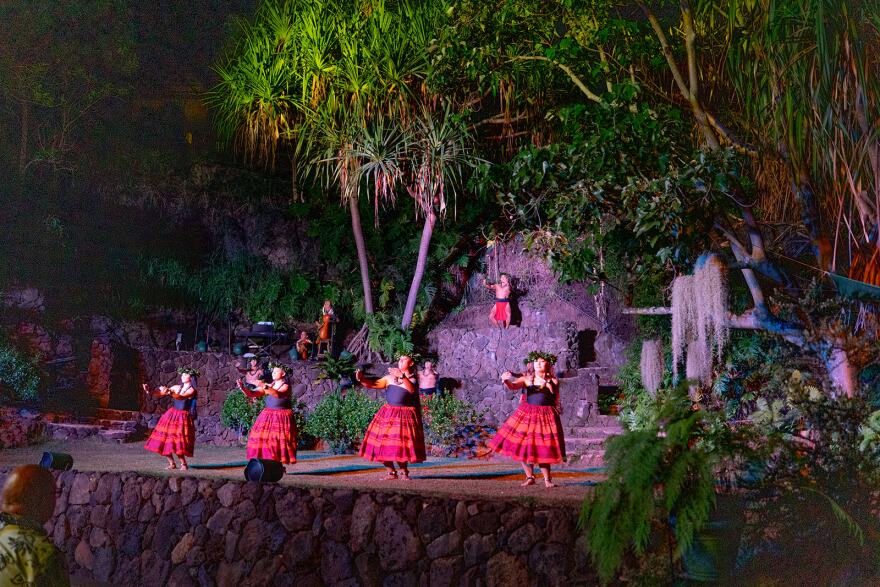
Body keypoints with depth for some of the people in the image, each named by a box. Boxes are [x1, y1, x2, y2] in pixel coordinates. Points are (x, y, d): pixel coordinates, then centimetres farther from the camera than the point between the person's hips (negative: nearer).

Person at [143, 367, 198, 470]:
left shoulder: (191, 390, -6)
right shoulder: (177, 387, 11)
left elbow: (181, 397, -24)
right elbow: (161, 392, 6)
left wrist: (169, 392, -38)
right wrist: (150, 392, -11)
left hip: (183, 417, -6)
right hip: (171, 414, 6)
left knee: (177, 444, -16)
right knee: (164, 439, -1)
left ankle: (183, 464, 3)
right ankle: (172, 464, 12)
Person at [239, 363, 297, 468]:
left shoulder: (286, 386, -3)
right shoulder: (268, 386, 12)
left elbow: (278, 394, -25)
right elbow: (252, 394, 4)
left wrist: (266, 388, -40)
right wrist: (243, 388, -14)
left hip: (282, 417, -5)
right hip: (268, 416, 5)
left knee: (279, 439, -12)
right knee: (262, 438, -7)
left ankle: (280, 464, -9)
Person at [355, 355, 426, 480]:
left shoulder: (413, 378, 2)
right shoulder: (390, 377, 14)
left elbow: (412, 390, -21)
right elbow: (373, 384, 7)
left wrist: (402, 376, -32)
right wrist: (362, 379, -11)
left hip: (405, 415, -4)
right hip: (388, 413, 4)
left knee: (401, 444, -10)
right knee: (383, 442, -2)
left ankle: (404, 471, 6)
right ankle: (390, 472, 9)